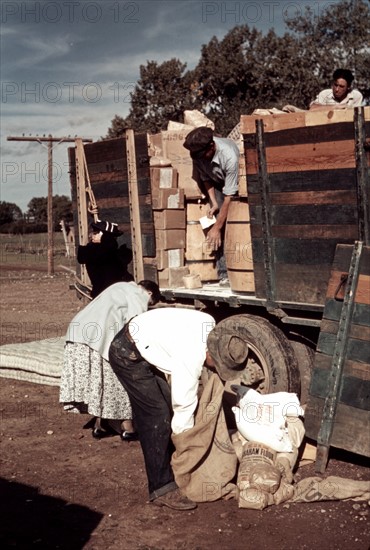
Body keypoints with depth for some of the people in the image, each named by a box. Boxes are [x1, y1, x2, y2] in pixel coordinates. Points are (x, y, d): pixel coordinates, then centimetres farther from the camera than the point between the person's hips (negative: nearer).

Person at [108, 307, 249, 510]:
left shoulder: (210, 324, -7)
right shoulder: (191, 357, -31)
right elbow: (184, 402, -20)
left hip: (143, 347, 10)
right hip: (128, 354, -10)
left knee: (167, 409, 12)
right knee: (156, 418, -11)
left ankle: (172, 470, 24)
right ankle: (161, 489, -5)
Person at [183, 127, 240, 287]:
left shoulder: (230, 156, -39)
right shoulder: (197, 153, -23)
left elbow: (228, 197, -34)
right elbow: (205, 177, -4)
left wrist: (216, 227, -31)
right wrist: (213, 202, -17)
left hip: (237, 183, -4)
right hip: (217, 183, 4)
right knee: (222, 228, -12)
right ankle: (224, 273, -13)